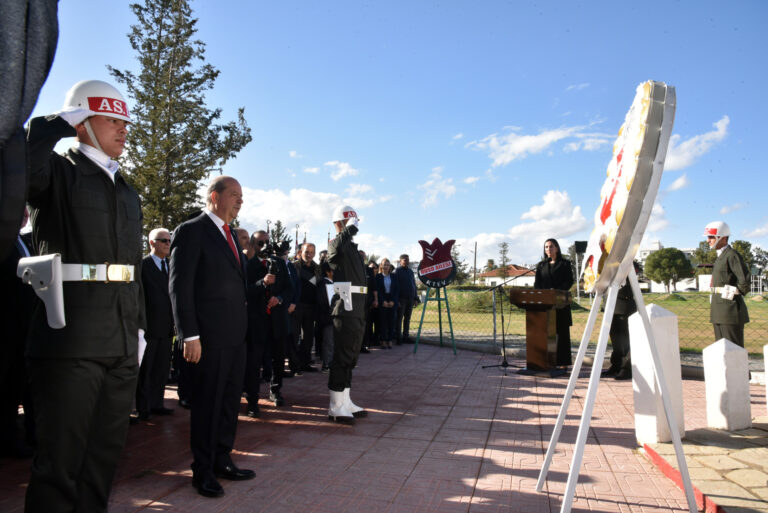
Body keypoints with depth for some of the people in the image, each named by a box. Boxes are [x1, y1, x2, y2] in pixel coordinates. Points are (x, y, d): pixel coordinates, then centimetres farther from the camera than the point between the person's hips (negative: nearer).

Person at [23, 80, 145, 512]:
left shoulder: (129, 193, 18)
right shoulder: (58, 173, 1)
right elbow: (23, 162, -25)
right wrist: (62, 121, -10)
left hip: (122, 345, 6)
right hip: (71, 342, -6)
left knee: (106, 453, 15)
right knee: (61, 457, 2)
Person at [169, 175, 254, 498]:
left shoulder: (230, 234, 16)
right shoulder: (191, 231, -8)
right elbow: (180, 286, -14)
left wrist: (243, 326, 11)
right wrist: (190, 336, -18)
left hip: (235, 335, 8)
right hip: (209, 336, -8)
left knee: (230, 400, 15)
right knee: (207, 404, 5)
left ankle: (222, 460, 30)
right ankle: (203, 471, 20)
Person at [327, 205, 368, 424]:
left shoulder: (352, 247, 22)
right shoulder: (335, 244, -7)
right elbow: (339, 245, -36)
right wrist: (351, 227, -20)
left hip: (357, 309, 10)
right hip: (345, 309, -9)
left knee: (350, 357, 14)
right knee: (342, 357, -6)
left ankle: (345, 402, 24)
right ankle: (335, 407, 2)